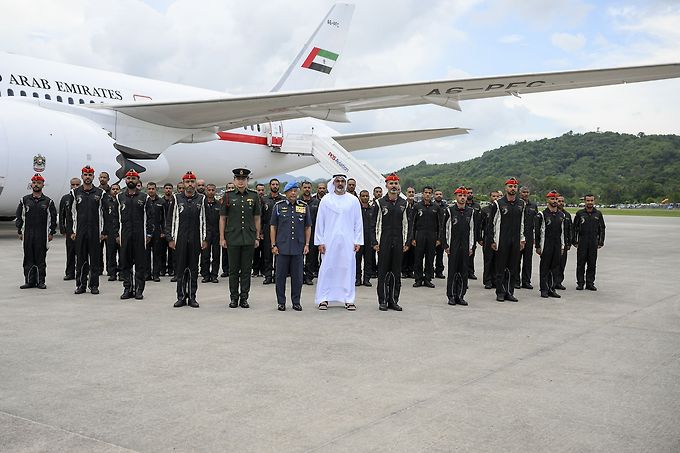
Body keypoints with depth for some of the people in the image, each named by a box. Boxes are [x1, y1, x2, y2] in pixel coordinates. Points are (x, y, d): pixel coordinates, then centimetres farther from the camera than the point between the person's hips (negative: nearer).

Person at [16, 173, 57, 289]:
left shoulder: (48, 201, 4)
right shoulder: (24, 200, 8)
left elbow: (53, 218, 5)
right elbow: (19, 217, 10)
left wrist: (51, 233, 0)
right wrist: (20, 232, 4)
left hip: (42, 235, -2)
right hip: (27, 234, 2)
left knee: (41, 258, 0)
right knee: (28, 258, 3)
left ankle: (41, 281, 5)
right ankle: (29, 281, 9)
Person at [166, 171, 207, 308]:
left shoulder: (201, 199, 4)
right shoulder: (177, 199, 3)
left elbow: (205, 220, 5)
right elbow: (170, 220, 4)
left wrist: (205, 239, 0)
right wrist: (170, 239, -2)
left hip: (195, 240, 0)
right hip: (180, 240, 0)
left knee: (193, 269, 5)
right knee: (180, 269, 3)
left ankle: (192, 297, 11)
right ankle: (181, 297, 10)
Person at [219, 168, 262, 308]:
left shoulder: (254, 196, 6)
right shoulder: (228, 196, 3)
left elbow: (257, 218, 9)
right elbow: (222, 218, 4)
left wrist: (257, 237, 6)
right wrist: (222, 238, -1)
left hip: (249, 239, 1)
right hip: (232, 239, -1)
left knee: (246, 269, 5)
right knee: (233, 270, 5)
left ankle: (244, 298, 12)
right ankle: (234, 298, 13)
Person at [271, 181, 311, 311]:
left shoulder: (304, 206, 7)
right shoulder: (278, 206, 3)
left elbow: (308, 227, 10)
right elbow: (273, 227, 5)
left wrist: (307, 244, 3)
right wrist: (273, 245, -1)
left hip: (298, 248, 1)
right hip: (282, 247, -1)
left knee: (297, 277, 5)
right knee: (281, 276, 3)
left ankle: (296, 302, 15)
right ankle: (281, 302, 13)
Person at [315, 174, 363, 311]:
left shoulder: (353, 200, 7)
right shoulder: (326, 200, 5)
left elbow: (358, 222, 7)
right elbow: (320, 221, 5)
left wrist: (357, 241, 1)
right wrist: (320, 242, -1)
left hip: (348, 242, 1)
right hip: (329, 241, -1)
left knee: (348, 269, 1)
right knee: (327, 269, -1)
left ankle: (348, 299, 8)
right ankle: (323, 299, 6)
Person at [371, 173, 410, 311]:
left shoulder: (404, 204, 8)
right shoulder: (380, 203, 0)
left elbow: (407, 224, 9)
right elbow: (373, 224, 0)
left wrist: (407, 242, 3)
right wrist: (374, 242, -6)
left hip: (399, 244, 3)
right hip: (383, 244, -2)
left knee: (396, 272, 6)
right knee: (383, 272, 1)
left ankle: (393, 300, 14)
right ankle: (383, 301, 8)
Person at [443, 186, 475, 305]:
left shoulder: (471, 211, 8)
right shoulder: (450, 210, -2)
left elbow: (472, 230, 11)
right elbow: (445, 229, 0)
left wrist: (471, 246, 6)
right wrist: (446, 245, -4)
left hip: (465, 247, 3)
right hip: (453, 246, -3)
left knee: (464, 272, 4)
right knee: (452, 271, -1)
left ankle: (460, 296, 11)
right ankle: (451, 296, 7)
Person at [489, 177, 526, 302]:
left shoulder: (521, 204, 11)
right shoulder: (498, 203, -4)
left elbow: (522, 223, 18)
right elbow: (491, 223, -3)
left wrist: (522, 239, 13)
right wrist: (492, 240, -6)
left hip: (516, 241, 4)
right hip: (502, 241, -4)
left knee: (513, 268, 6)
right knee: (501, 267, 0)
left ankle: (509, 292, 13)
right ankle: (500, 293, 7)